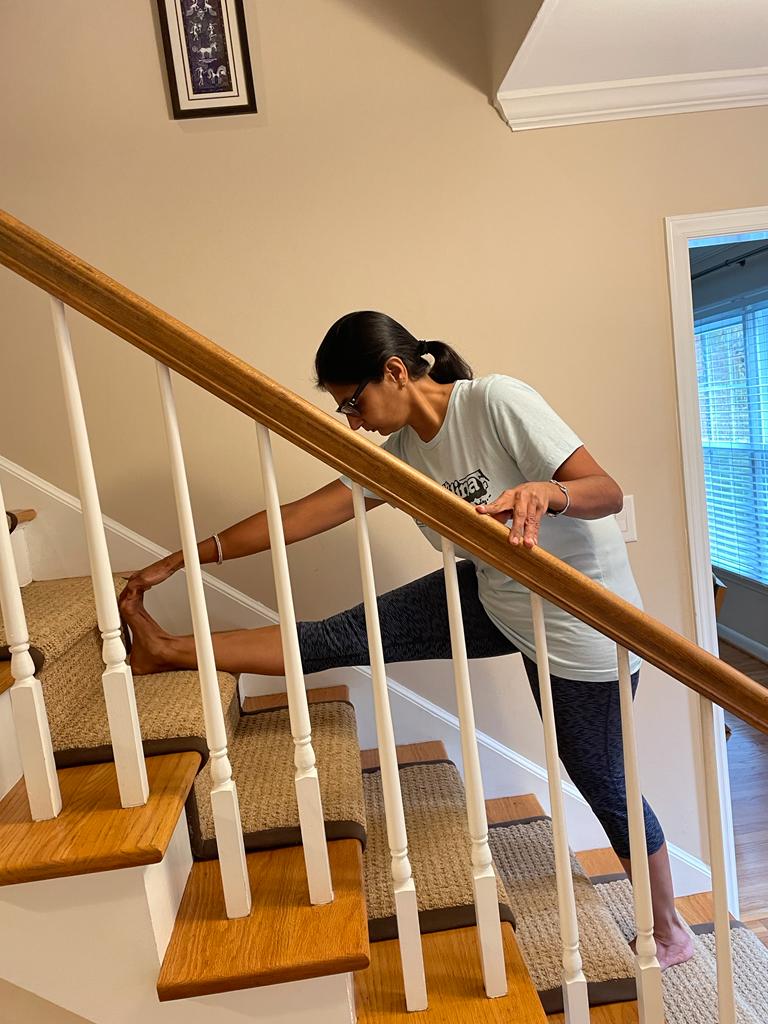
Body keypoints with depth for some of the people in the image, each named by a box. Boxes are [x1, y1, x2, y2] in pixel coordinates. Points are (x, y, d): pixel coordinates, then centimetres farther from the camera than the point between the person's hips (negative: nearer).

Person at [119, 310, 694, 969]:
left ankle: (668, 931, 37)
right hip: (492, 596, 5)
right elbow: (300, 517, -6)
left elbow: (609, 492, -23)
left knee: (599, 780, 10)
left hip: (581, 620, -5)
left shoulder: (496, 402, -24)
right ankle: (171, 652, 7)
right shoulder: (398, 453, -5)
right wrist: (179, 561, -5)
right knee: (339, 638, -6)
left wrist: (544, 492, -46)